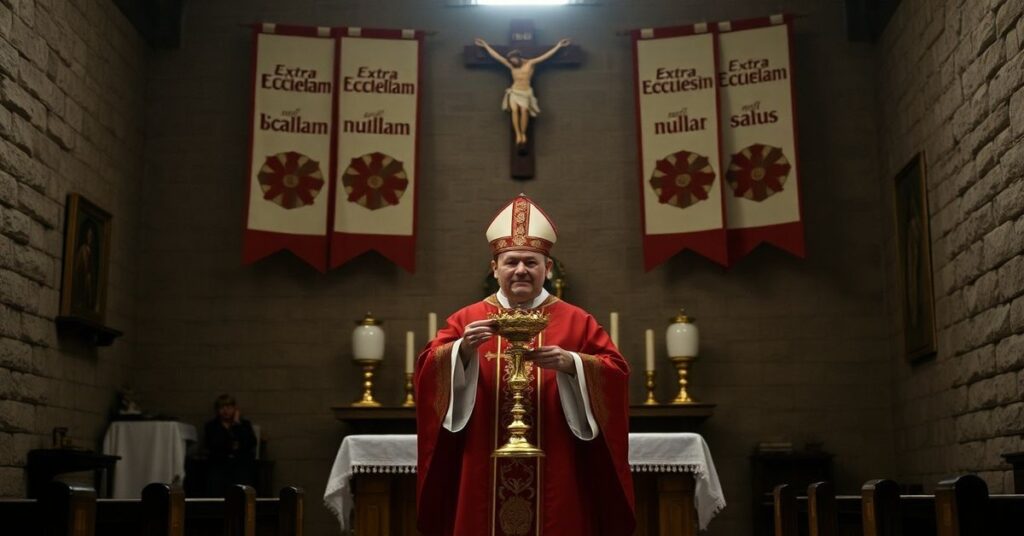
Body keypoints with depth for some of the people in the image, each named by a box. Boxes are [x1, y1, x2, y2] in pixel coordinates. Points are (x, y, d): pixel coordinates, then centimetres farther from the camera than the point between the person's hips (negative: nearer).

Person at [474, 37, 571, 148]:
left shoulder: (530, 63, 2)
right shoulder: (510, 65, 5)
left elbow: (546, 55, 3)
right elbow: (495, 55, 9)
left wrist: (558, 45, 3)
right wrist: (485, 45, 11)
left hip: (526, 93, -1)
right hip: (514, 92, 1)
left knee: (524, 110, -23)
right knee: (515, 110, -22)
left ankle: (523, 133, -9)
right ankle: (518, 134, -20)